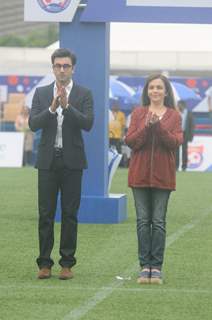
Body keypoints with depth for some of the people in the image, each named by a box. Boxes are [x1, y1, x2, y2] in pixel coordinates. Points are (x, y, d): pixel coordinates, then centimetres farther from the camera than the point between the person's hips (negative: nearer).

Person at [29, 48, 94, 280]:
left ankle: (67, 263, 6)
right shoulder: (41, 93, 7)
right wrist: (52, 108, -19)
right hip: (48, 160, 1)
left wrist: (67, 106, -22)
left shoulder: (84, 94, 2)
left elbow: (87, 124, -10)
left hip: (72, 160, -1)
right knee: (45, 213, 1)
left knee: (70, 214, 1)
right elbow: (33, 123, -4)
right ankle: (44, 263, 6)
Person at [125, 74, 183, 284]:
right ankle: (145, 266, 4)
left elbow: (176, 142, -7)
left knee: (159, 221, -2)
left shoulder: (173, 116, 6)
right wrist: (147, 126, -15)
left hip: (162, 175, -1)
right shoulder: (138, 113, 9)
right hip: (140, 174, 1)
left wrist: (158, 126, -18)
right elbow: (130, 141, -1)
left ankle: (156, 267, 1)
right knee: (143, 220, 0)